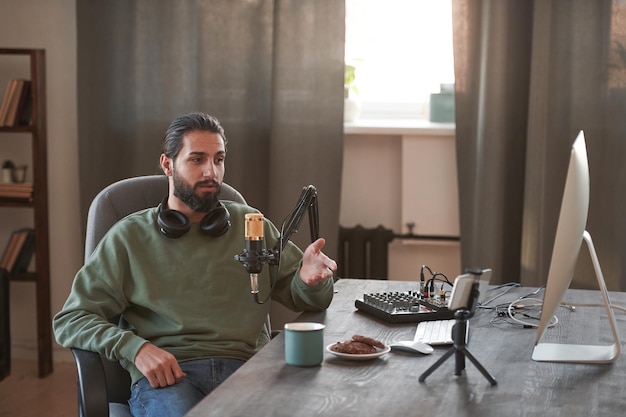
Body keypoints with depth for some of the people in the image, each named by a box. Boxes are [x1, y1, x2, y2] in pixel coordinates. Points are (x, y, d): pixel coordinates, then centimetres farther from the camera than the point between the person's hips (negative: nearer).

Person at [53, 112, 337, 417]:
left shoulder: (251, 226, 19)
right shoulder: (129, 237, 12)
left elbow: (304, 298, 19)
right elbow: (70, 321, 9)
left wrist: (309, 279, -7)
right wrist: (134, 347, -10)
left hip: (244, 368, 2)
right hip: (163, 376, -2)